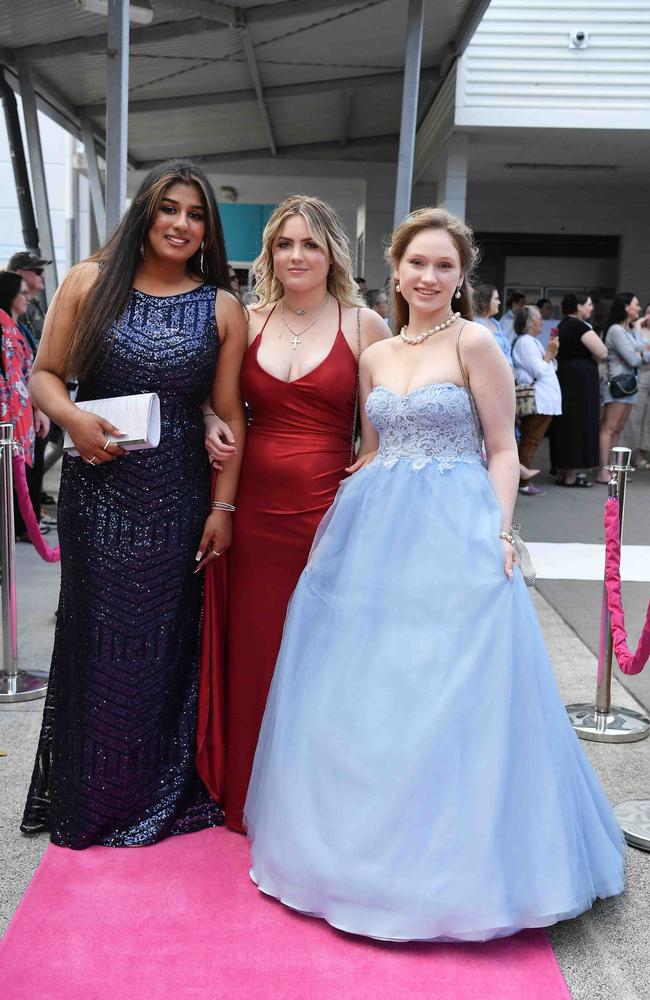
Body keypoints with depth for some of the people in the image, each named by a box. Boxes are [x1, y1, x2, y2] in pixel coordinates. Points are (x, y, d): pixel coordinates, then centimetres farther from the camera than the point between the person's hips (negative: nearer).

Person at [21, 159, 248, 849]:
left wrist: (222, 507, -4)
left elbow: (229, 415, 1)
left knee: (162, 645, 9)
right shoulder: (89, 283, 2)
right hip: (96, 492, 0)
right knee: (97, 640, 8)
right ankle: (92, 802, 29)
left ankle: (160, 796, 30)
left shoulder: (222, 308, 3)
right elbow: (45, 373, 4)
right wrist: (72, 418, -16)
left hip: (175, 501, 0)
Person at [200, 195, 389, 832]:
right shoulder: (249, 321, 9)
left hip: (328, 508, -3)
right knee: (253, 649, 9)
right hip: (254, 507, 3)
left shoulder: (363, 324, 1)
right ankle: (252, 798, 27)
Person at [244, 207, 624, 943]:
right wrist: (339, 520, 8)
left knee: (448, 695, -3)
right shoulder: (375, 356, 13)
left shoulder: (474, 343, -2)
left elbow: (502, 451, -4)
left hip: (453, 532, -5)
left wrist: (500, 533, -15)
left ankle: (450, 858, 15)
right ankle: (369, 841, 29)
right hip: (374, 531, 6)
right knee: (363, 690, 10)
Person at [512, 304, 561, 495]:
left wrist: (551, 354, 6)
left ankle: (523, 479, 13)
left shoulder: (532, 341, 21)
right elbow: (539, 370, -17)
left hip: (544, 399, 10)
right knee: (530, 442, -8)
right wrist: (549, 353, -6)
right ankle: (522, 483, -6)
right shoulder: (525, 342, -12)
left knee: (530, 441, 10)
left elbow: (550, 367, 22)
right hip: (537, 400, -10)